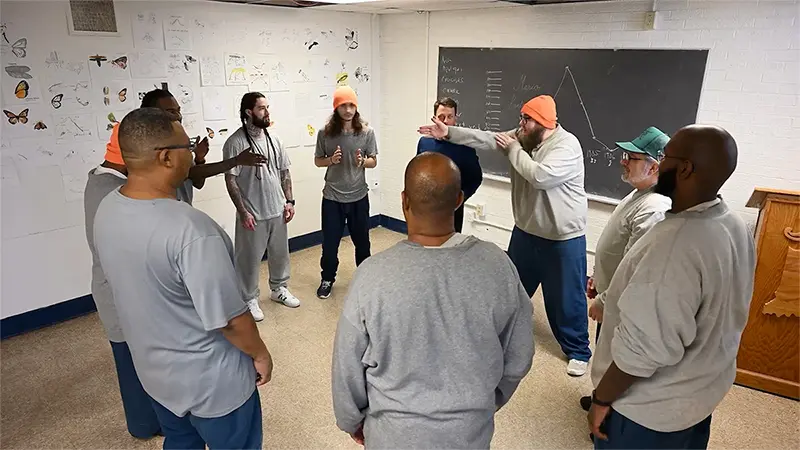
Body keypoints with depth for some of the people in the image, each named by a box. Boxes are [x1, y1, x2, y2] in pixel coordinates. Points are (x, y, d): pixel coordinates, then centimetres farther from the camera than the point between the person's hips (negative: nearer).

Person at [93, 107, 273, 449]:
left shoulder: (106, 211, -8)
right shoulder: (191, 229, -34)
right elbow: (229, 319, -27)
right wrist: (260, 354, -9)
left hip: (154, 371, 7)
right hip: (211, 382, -7)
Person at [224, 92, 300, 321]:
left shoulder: (274, 139, 5)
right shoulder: (236, 142, -14)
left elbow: (284, 172, 11)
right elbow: (230, 180, -14)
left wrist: (289, 201, 5)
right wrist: (243, 212, -16)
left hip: (277, 210, 6)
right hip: (253, 214, -6)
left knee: (280, 253, 18)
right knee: (250, 258, 7)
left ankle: (279, 288, 38)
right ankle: (250, 299, 24)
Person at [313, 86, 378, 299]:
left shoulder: (367, 132, -7)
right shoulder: (325, 133, -7)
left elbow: (374, 161, 1)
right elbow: (317, 161, 3)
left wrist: (363, 162, -21)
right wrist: (331, 160, -18)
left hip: (359, 196, 0)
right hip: (332, 197, 0)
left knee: (361, 240, 14)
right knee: (329, 242, 9)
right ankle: (327, 279, 30)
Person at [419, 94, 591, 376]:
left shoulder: (567, 146, -23)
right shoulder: (522, 137, -1)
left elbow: (540, 176, -35)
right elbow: (486, 140, -6)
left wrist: (513, 149, -22)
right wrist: (449, 133, -15)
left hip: (563, 238, -7)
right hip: (525, 230, 7)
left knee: (566, 297, 4)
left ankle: (578, 350, 24)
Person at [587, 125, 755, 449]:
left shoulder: (674, 244, -34)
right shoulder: (735, 227, -3)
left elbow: (643, 348, -33)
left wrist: (602, 399, -18)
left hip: (649, 409, -8)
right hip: (702, 392, 8)